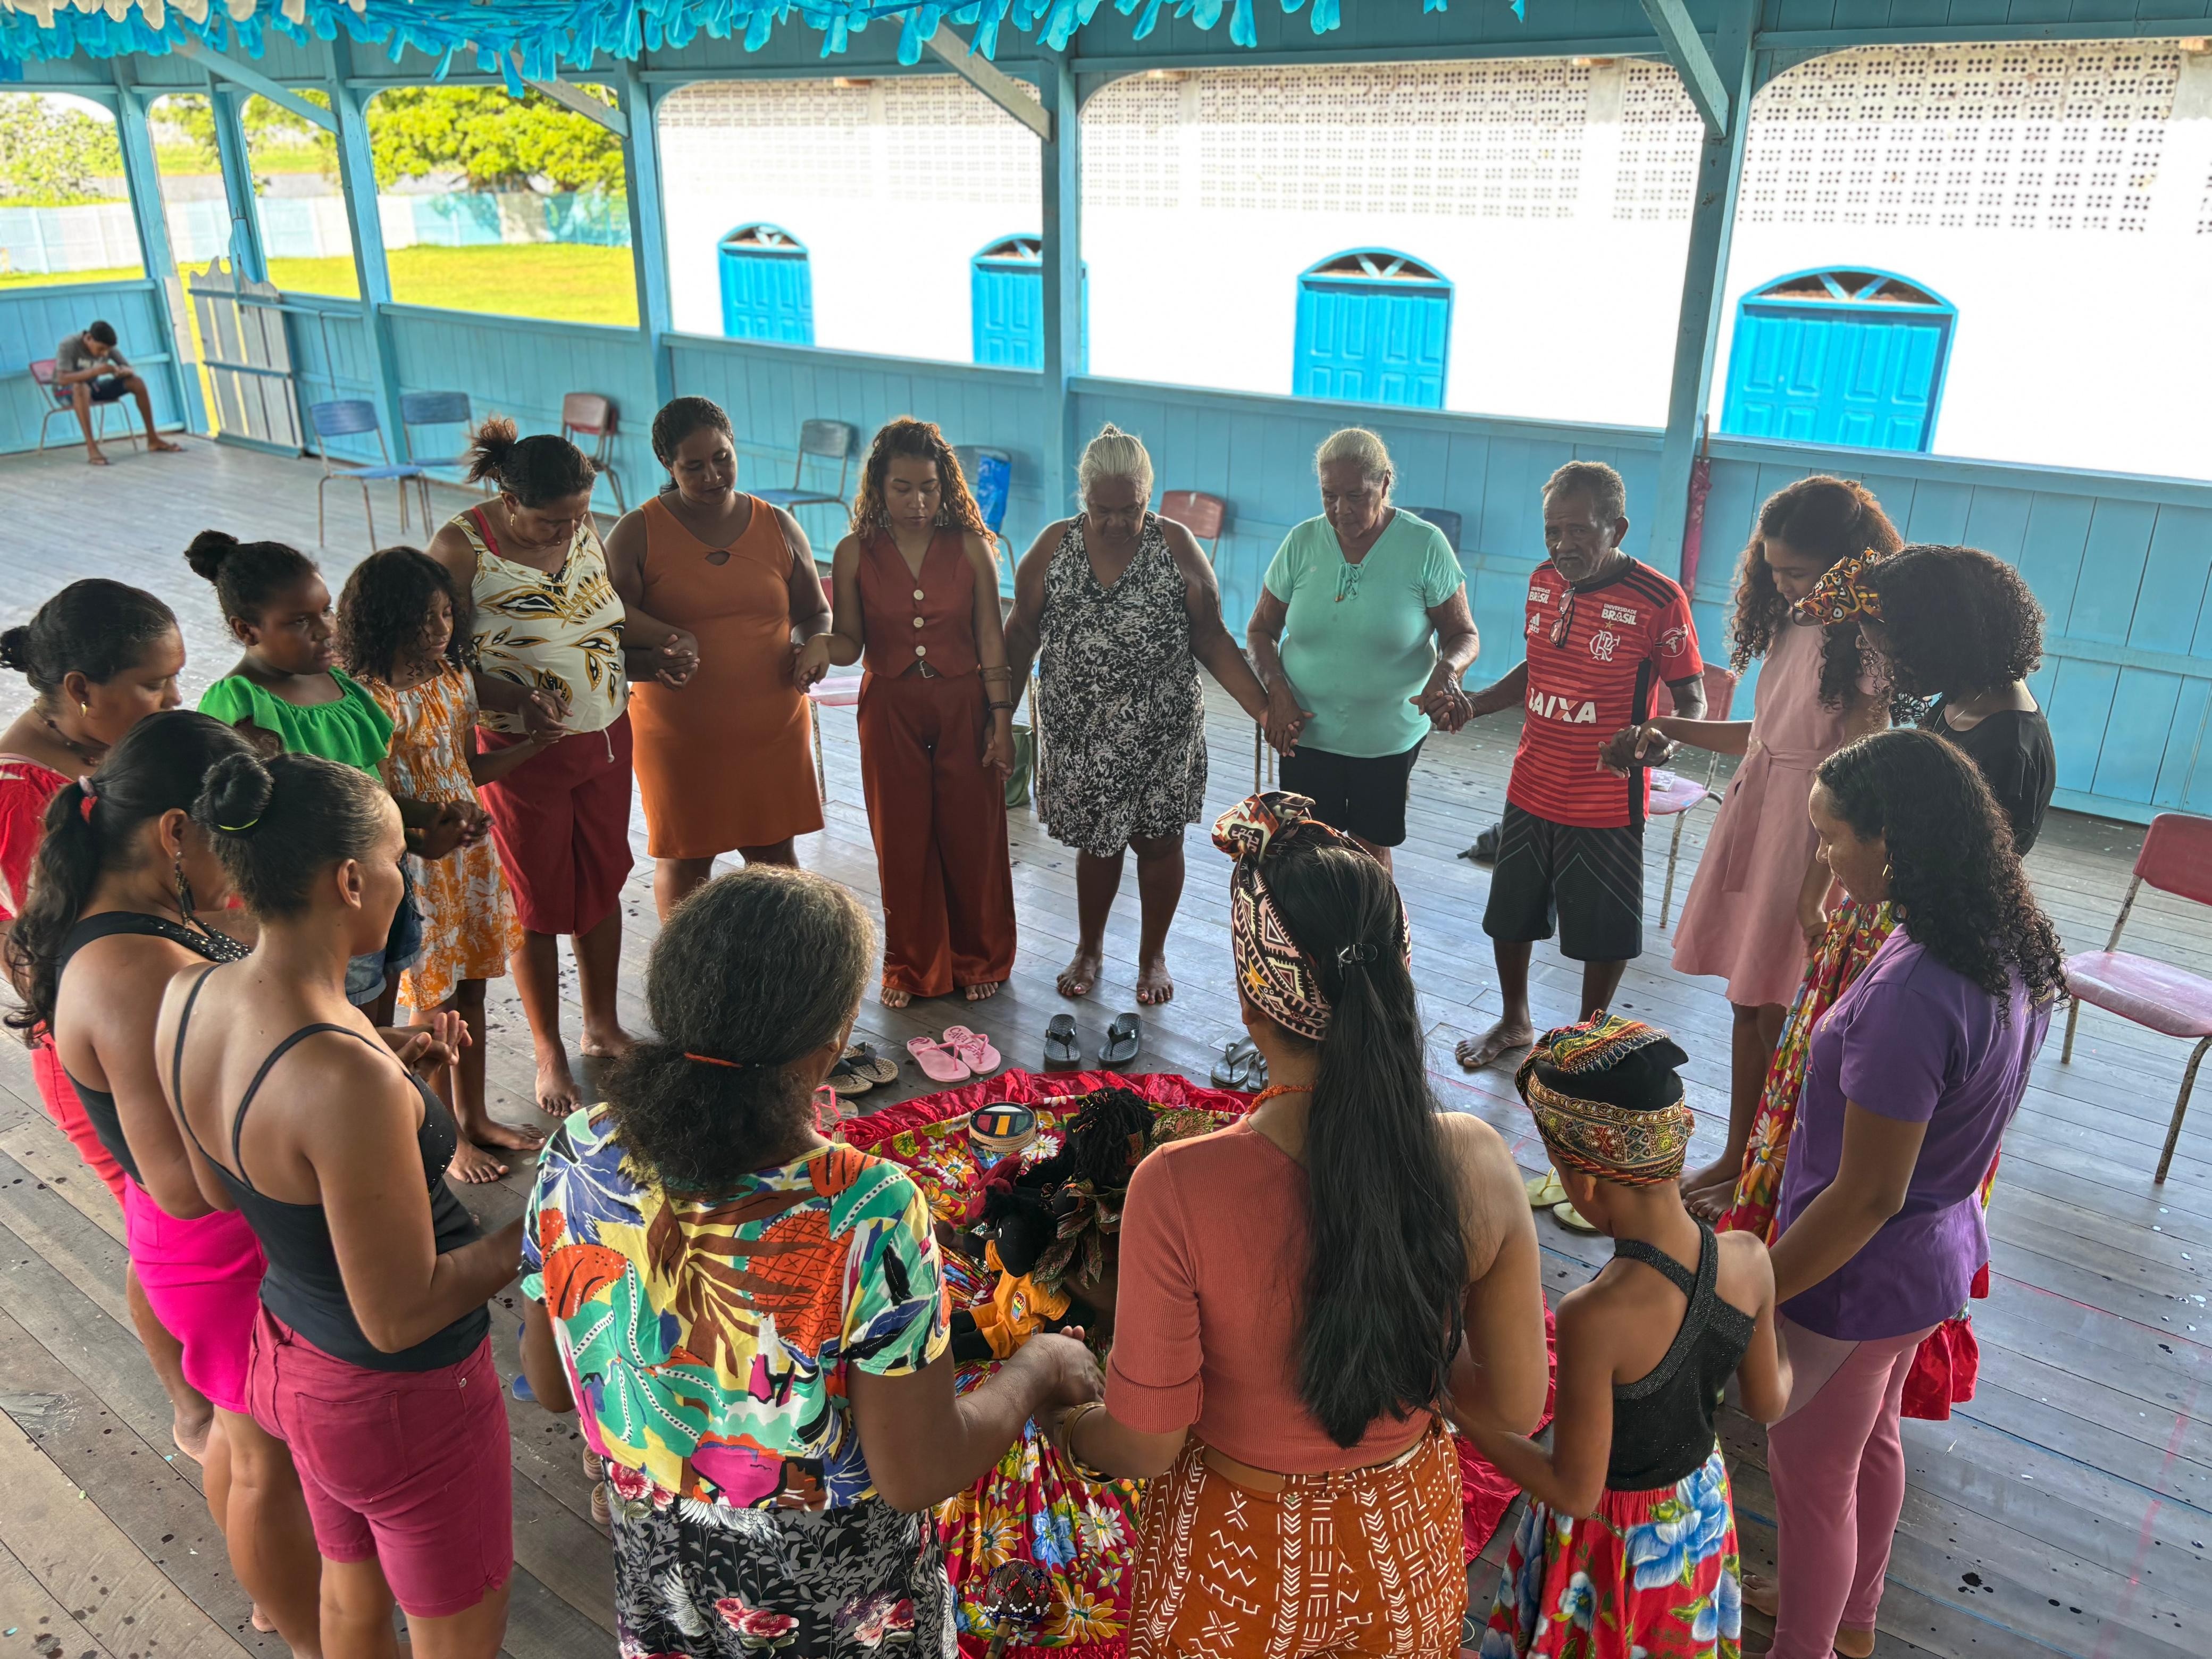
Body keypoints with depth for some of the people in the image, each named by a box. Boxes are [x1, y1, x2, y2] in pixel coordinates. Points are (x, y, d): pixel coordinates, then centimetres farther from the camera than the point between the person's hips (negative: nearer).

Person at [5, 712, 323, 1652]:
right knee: (274, 1457, 13)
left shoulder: (114, 926, -3)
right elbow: (184, 1179, -32)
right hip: (232, 1249, -10)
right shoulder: (138, 974, -34)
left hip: (216, 1231, 10)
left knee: (242, 1422, 29)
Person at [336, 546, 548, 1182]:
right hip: (411, 863, -7)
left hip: (471, 853, 7)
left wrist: (535, 742, -1)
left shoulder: (454, 678, 2)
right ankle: (448, 1137, 24)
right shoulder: (369, 698, -19)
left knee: (471, 987, 17)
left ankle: (476, 1117, 34)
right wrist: (423, 841, -32)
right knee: (432, 1000, 7)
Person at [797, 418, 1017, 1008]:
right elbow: (852, 643, -1)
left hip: (963, 705, 0)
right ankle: (912, 965, 29)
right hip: (890, 709, 1)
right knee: (902, 840, 10)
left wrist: (1001, 719, -5)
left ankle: (979, 958, 29)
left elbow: (991, 640, -3)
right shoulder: (856, 553, -5)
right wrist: (822, 643, -23)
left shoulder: (971, 547, -6)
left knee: (972, 836, 8)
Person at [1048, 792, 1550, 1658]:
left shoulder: (1178, 1191, -32)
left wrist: (1067, 1429, 2)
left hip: (1240, 1563, -2)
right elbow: (1516, 1407, -9)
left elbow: (1147, 1446, -18)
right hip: (1407, 1552, 3)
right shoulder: (1477, 1163, -23)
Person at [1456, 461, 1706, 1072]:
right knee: (1509, 916, 18)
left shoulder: (1658, 600, -17)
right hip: (1531, 788, 6)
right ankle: (1515, 1022, 42)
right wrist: (1473, 705, 3)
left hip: (1606, 803, -5)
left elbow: (1692, 696, -11)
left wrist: (1667, 739, -32)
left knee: (1603, 934, 10)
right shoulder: (1544, 581, 1)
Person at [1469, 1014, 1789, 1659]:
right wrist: (1791, 1358, 19)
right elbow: (1766, 1405, -3)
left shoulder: (1594, 1318, -38)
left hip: (1610, 1533, -4)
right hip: (1702, 1510, 4)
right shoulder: (1750, 1262, -21)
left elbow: (1576, 1491, -26)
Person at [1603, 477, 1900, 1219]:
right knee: (1747, 999, 14)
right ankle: (1735, 1156, 28)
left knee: (1780, 1016, 2)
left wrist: (1815, 892, -19)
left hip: (1815, 840, -7)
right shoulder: (1791, 626, 8)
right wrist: (1668, 727, 11)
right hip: (1752, 817, 7)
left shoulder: (1866, 648, -16)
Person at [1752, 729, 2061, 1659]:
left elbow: (1866, 1197, -28)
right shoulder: (2010, 952, -7)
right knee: (1872, 1441, 30)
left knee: (1811, 1478, 15)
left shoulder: (1910, 998, -35)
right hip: (1938, 1257, 9)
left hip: (1859, 1281, -9)